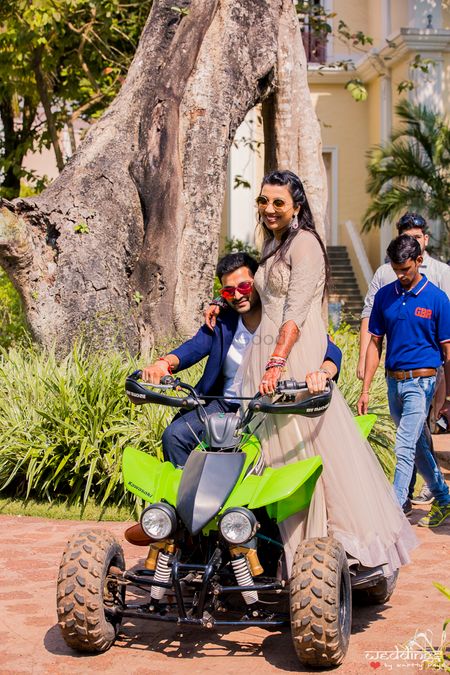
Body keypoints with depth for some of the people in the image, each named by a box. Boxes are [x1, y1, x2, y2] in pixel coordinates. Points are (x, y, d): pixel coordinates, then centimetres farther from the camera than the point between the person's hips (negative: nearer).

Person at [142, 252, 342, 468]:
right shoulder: (222, 321, 6)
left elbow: (331, 351, -17)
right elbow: (194, 347, -10)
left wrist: (322, 373, -43)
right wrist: (164, 363, -33)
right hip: (226, 405, 4)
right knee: (174, 436, -14)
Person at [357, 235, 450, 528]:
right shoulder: (384, 295, 6)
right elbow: (375, 343, 9)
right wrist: (366, 389, 5)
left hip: (420, 382, -5)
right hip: (393, 381, 5)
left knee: (404, 448, -12)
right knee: (418, 446, 16)